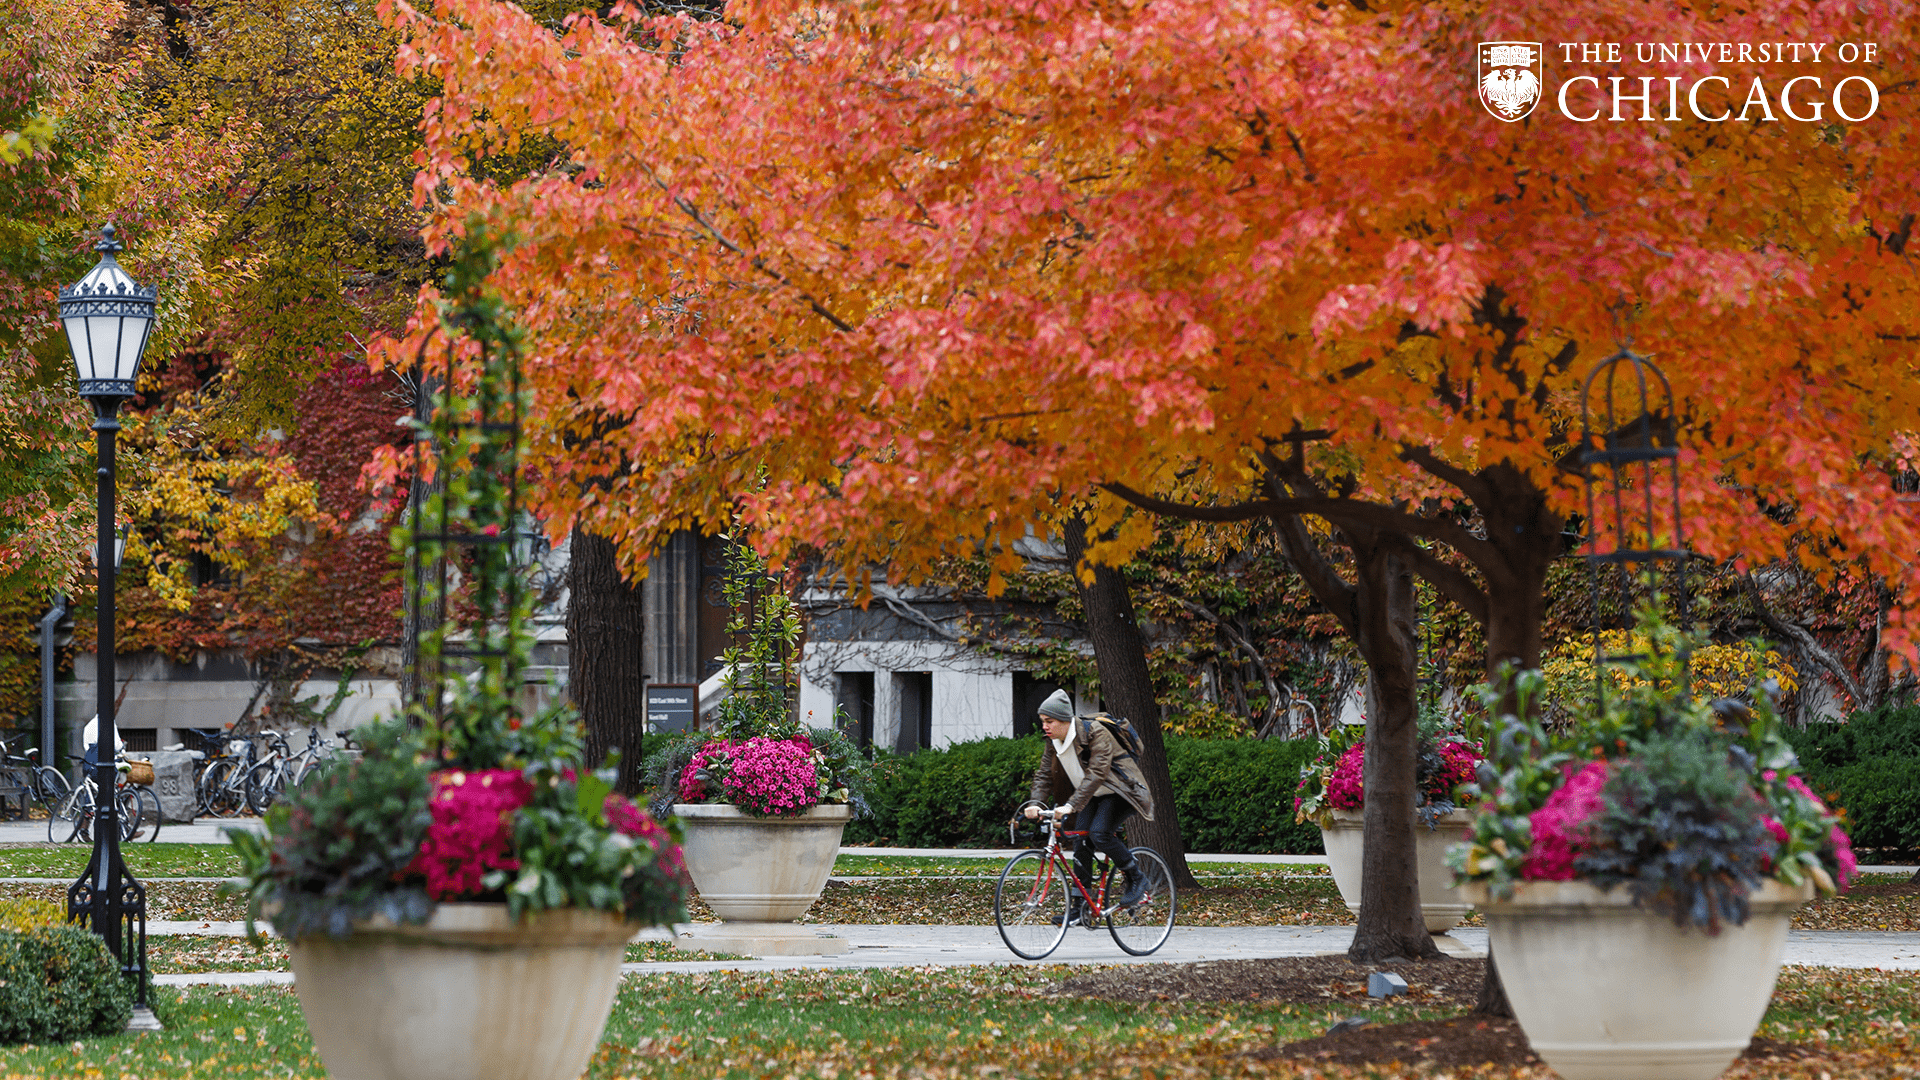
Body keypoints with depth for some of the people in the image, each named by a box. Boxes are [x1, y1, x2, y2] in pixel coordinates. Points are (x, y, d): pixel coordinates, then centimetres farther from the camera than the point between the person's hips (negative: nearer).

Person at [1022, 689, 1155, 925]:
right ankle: (1079, 905, 2)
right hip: (1092, 795, 8)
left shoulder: (1095, 733, -26)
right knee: (1081, 844, -4)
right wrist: (1035, 804, -19)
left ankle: (1136, 879, -9)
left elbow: (1096, 774, -34)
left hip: (1118, 791, -8)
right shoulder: (1054, 741, -2)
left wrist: (1071, 805, -43)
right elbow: (1044, 775, 0)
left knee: (1099, 833, -27)